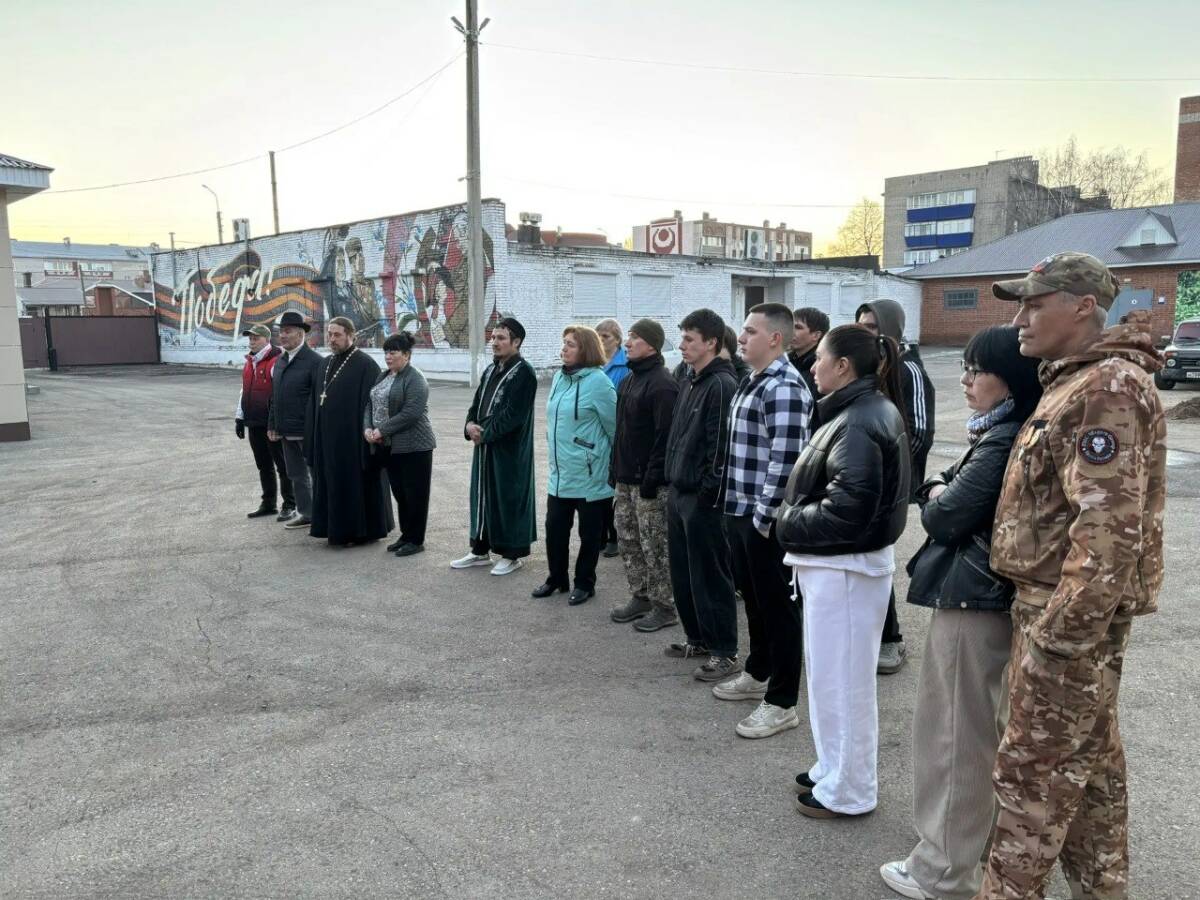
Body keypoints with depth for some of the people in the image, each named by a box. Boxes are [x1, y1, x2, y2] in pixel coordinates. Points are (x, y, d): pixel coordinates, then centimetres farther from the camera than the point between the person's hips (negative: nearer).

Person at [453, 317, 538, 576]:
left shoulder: (524, 373, -12)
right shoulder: (491, 370, 13)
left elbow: (514, 415, -19)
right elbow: (477, 403, 16)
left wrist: (484, 433, -15)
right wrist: (470, 425, -5)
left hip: (510, 449, -8)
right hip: (484, 446, 8)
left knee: (509, 497, 1)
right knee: (482, 495, 13)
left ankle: (513, 554, 13)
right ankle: (481, 550, 25)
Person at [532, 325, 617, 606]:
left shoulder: (598, 382, -15)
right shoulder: (559, 377, 8)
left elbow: (614, 425, -10)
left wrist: (615, 458, 0)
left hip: (589, 473, -7)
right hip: (559, 472, 7)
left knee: (589, 531, 8)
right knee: (554, 526, 11)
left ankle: (584, 583, 22)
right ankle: (557, 578, 28)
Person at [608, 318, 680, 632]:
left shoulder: (662, 384, -16)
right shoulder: (629, 380, 15)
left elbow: (665, 436, -20)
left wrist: (652, 479, -22)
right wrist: (615, 470, 17)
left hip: (649, 481, -9)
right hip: (626, 478, 10)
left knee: (655, 545, 0)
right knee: (628, 541, 15)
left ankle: (663, 606, 12)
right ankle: (640, 597, 28)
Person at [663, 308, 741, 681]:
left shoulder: (721, 385, -16)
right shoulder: (689, 382, 14)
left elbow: (721, 446, -20)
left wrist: (707, 493, -19)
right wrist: (673, 480, 16)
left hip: (702, 498, -9)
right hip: (678, 492, 9)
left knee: (709, 576, -1)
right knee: (682, 573, 17)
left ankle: (724, 653, 11)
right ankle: (698, 638, 31)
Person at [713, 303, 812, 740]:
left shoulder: (784, 388, -18)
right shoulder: (753, 382, 14)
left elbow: (785, 459, -24)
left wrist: (764, 516, -20)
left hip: (765, 518, -10)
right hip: (741, 512, 10)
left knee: (776, 605, 1)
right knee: (752, 597, 21)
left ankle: (781, 702, 13)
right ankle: (757, 674, 39)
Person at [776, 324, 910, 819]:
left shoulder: (861, 422, -20)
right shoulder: (863, 411, 13)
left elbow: (848, 505, -27)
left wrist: (790, 523, -14)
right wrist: (796, 519, 2)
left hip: (844, 566, -10)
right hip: (836, 561, 11)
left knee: (841, 676, 2)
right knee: (832, 672, 20)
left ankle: (848, 791, 18)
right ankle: (834, 770, 35)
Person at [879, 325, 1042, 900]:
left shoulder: (1003, 444, -21)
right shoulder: (1004, 435, 10)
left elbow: (943, 517, -18)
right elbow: (942, 490, 15)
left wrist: (936, 501, 0)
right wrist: (940, 493, -3)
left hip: (970, 600, -10)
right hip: (990, 595, 10)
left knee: (953, 735, 1)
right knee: (985, 732, 22)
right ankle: (985, 838, 39)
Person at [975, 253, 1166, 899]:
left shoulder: (1108, 388, -19)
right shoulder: (1076, 381, 14)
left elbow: (1109, 524, -26)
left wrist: (1061, 629, -25)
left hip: (1070, 611, -10)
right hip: (1070, 603, 10)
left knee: (1033, 770, 0)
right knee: (1088, 757, 20)